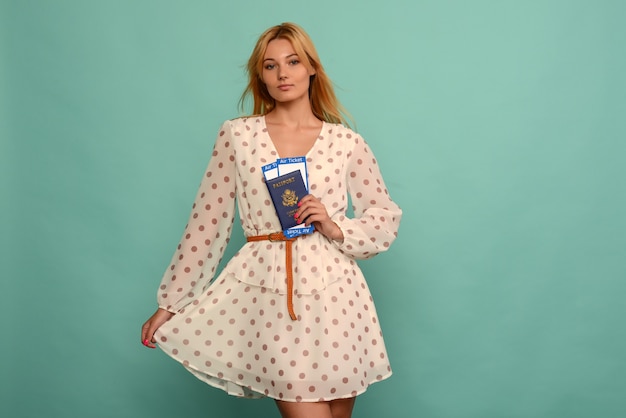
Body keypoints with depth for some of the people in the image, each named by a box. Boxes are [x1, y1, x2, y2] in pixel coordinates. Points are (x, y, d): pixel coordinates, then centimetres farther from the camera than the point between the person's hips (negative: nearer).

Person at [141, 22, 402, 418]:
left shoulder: (346, 142, 5)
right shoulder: (237, 135, 3)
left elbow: (386, 217, 10)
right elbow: (208, 222, 5)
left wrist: (336, 228, -9)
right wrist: (171, 302, 6)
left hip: (334, 292, 2)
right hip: (268, 291, -1)